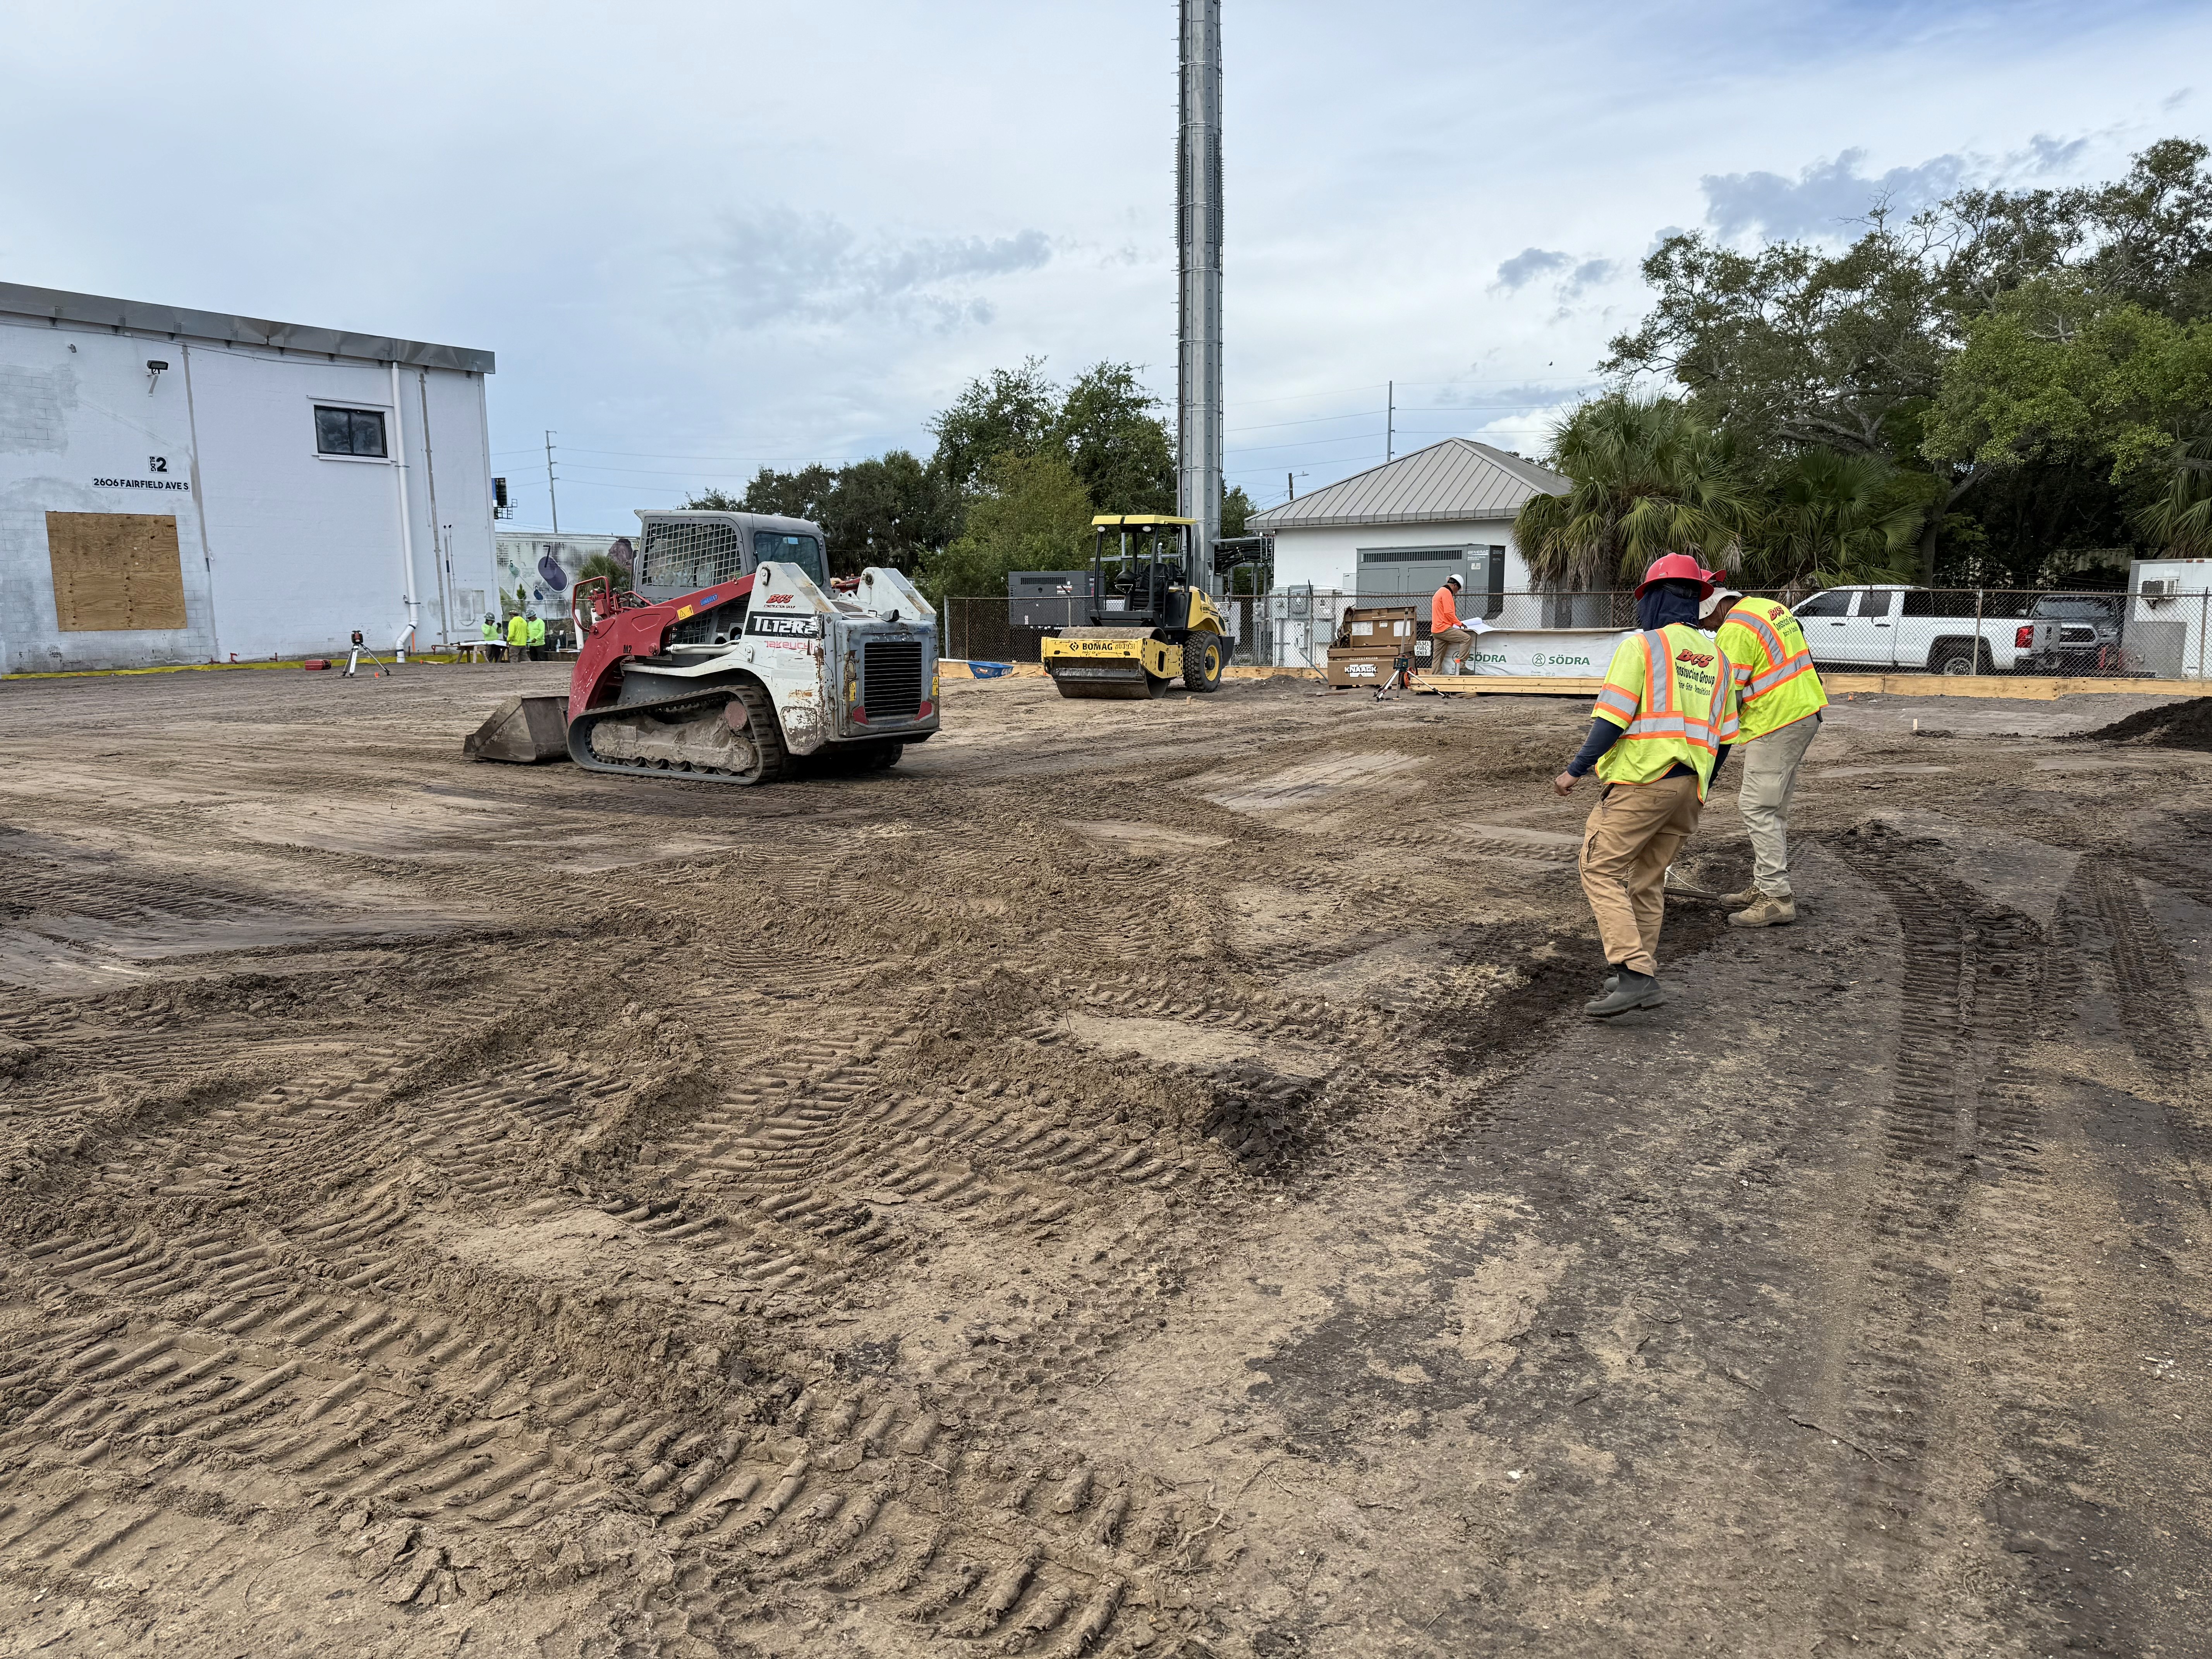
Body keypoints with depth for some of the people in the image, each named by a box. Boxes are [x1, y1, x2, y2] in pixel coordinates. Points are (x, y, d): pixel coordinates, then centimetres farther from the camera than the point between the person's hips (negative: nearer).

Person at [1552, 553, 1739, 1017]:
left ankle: (1635, 974, -15)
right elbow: (1724, 736, 17)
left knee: (1601, 871, -4)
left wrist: (1576, 769, -8)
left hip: (1640, 781, -7)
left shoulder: (1641, 646, -5)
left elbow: (1613, 718, -14)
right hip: (1689, 788, 7)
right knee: (1648, 880, 16)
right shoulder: (1717, 658, 16)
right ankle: (1640, 976, 19)